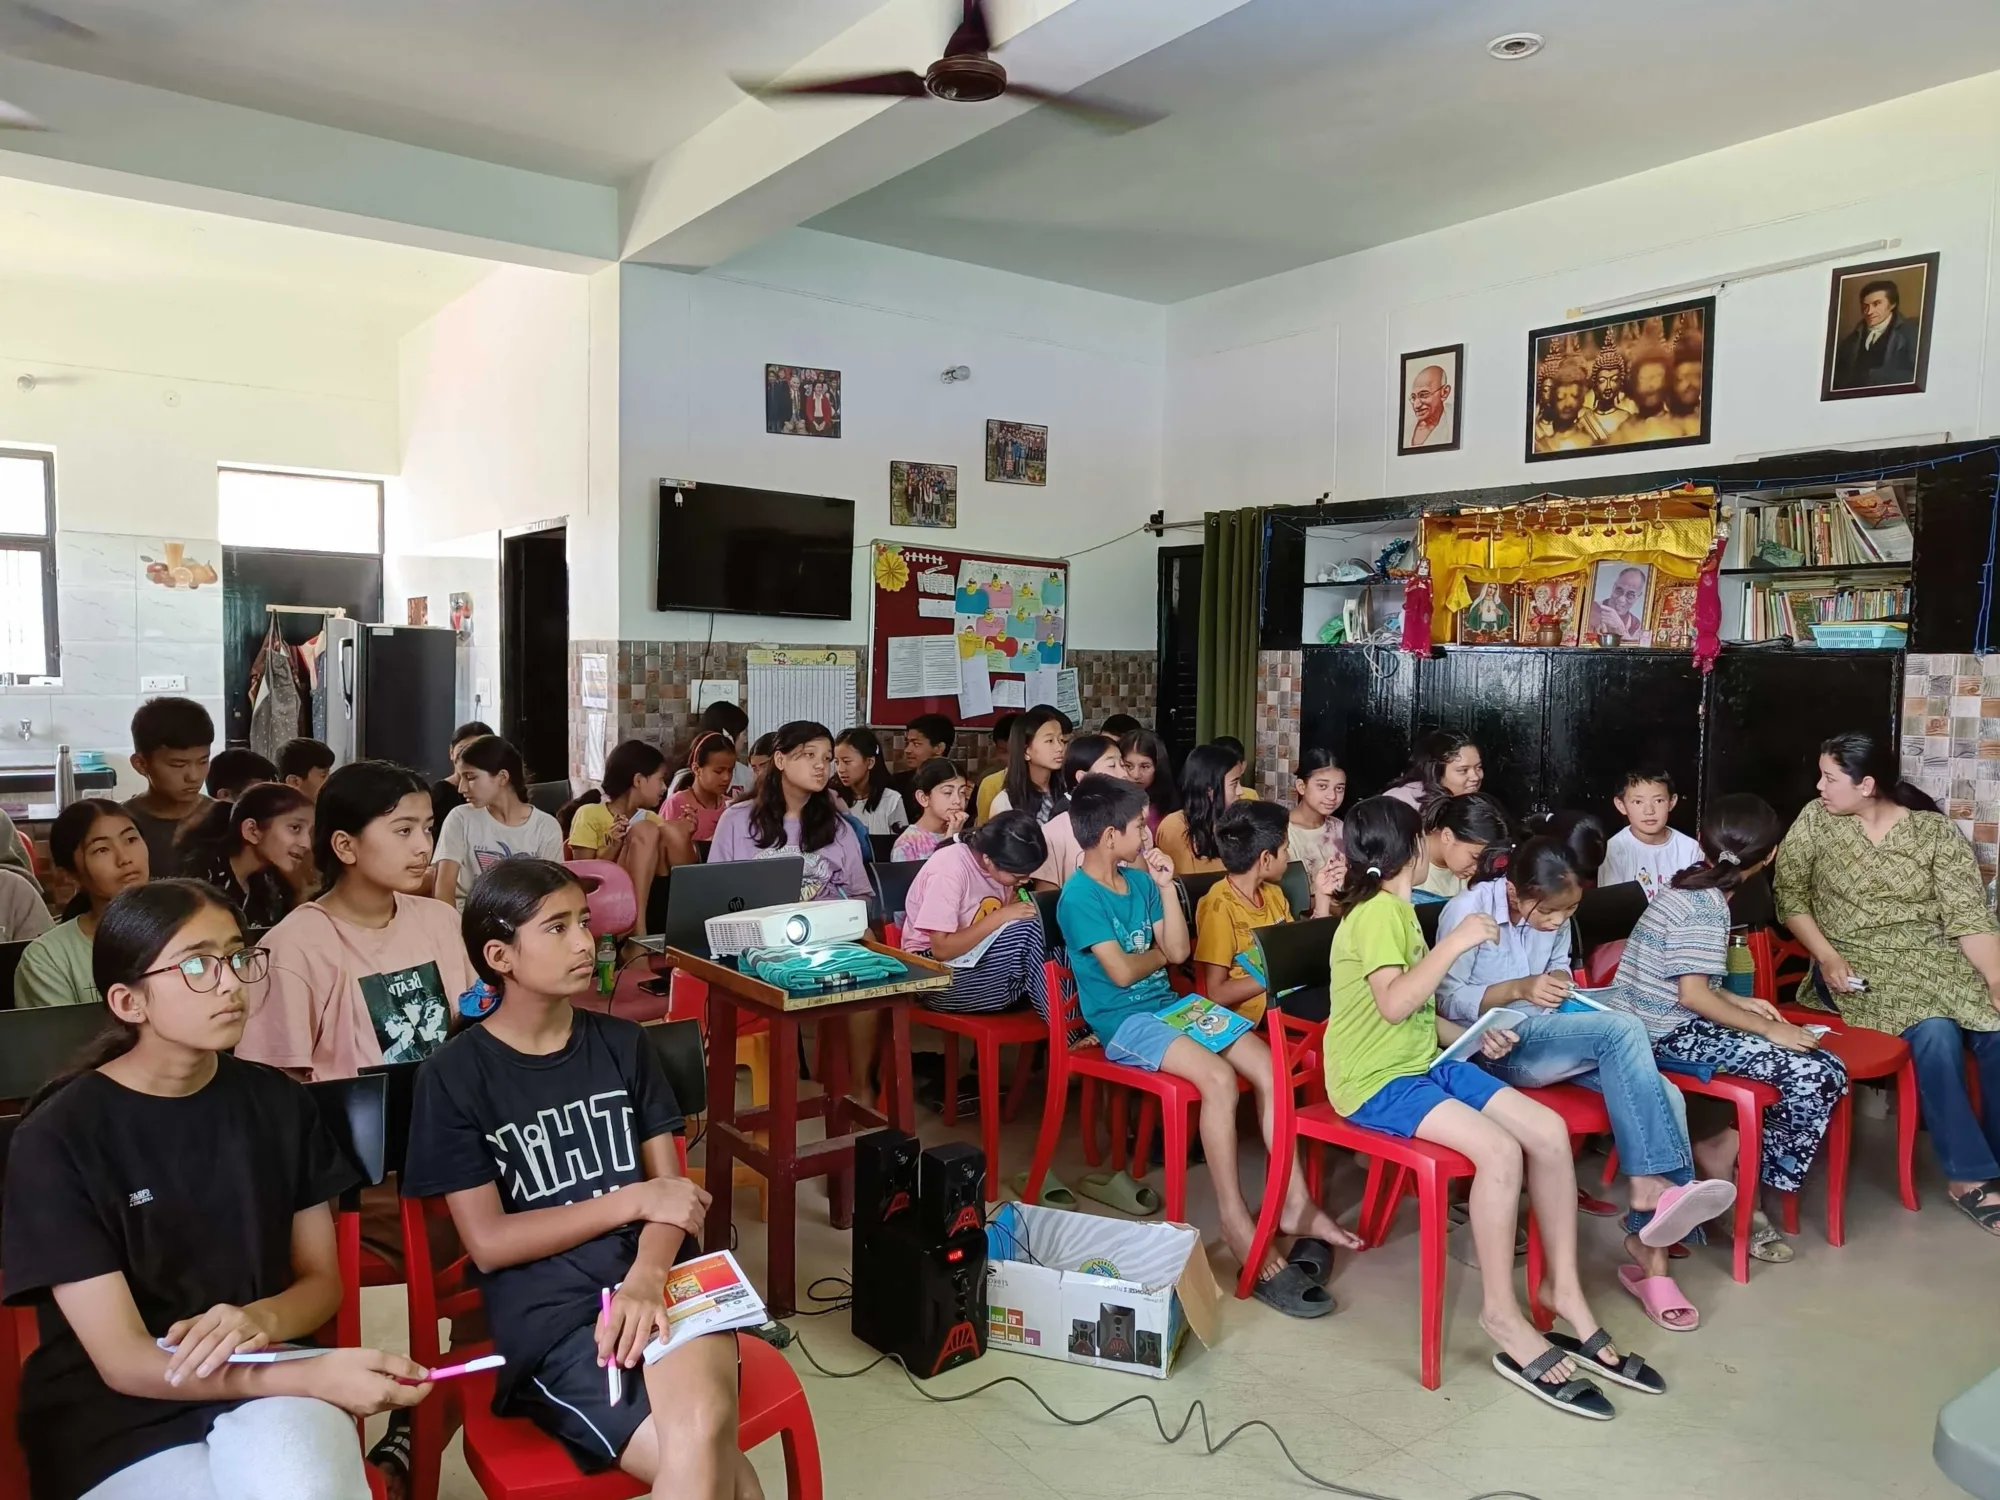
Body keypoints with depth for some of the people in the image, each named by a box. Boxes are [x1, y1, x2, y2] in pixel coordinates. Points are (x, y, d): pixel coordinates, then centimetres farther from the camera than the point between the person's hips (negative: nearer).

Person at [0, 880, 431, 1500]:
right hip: (116, 1421, -3)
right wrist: (316, 1376, -27)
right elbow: (125, 1362, -14)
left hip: (265, 1379, 3)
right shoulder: (57, 1138, -11)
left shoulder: (279, 1103, 1)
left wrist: (262, 1319, -15)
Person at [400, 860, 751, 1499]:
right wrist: (632, 1201, -6)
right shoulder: (454, 1075, 0)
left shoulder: (622, 1043, 11)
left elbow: (670, 1190, 6)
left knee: (702, 1428, -31)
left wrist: (645, 1278, -15)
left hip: (657, 1281, 3)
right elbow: (489, 1243, -3)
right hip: (546, 1312, -2)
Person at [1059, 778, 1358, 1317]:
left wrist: (1165, 886, 2)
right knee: (1219, 1077, -29)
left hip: (1170, 1002, 8)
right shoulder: (1078, 897, -13)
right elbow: (1122, 972, -18)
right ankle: (1235, 1220, -19)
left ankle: (1295, 1201, -1)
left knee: (1268, 1064, -8)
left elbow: (1180, 952, 8)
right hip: (1124, 1020, -8)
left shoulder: (1139, 880, 10)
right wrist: (1156, 953, 1)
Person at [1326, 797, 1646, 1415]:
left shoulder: (1398, 910, 16)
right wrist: (1455, 942, -27)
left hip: (1426, 1063, 9)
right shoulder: (1378, 912, -15)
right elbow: (1393, 1004, -29)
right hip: (1376, 1082, -9)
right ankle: (1503, 1316, -12)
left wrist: (1473, 1035, 8)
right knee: (1499, 1149, -27)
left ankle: (1566, 1292, 3)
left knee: (1549, 1131, -6)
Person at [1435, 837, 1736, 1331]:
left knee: (1665, 1095, -17)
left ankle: (1650, 1255, -15)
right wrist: (1518, 989, -26)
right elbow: (1446, 1000, -13)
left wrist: (1559, 981, -2)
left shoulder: (1555, 915, 6)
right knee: (1623, 1029, -29)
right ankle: (1650, 1190, -25)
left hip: (1550, 1036, 7)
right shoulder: (1467, 911, -13)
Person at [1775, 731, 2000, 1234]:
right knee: (1935, 1031, -28)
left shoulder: (1935, 832, -1)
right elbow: (1790, 898, 2)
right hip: (1859, 963, -2)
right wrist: (1827, 957, -12)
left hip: (1935, 958, 2)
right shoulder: (1815, 821, -1)